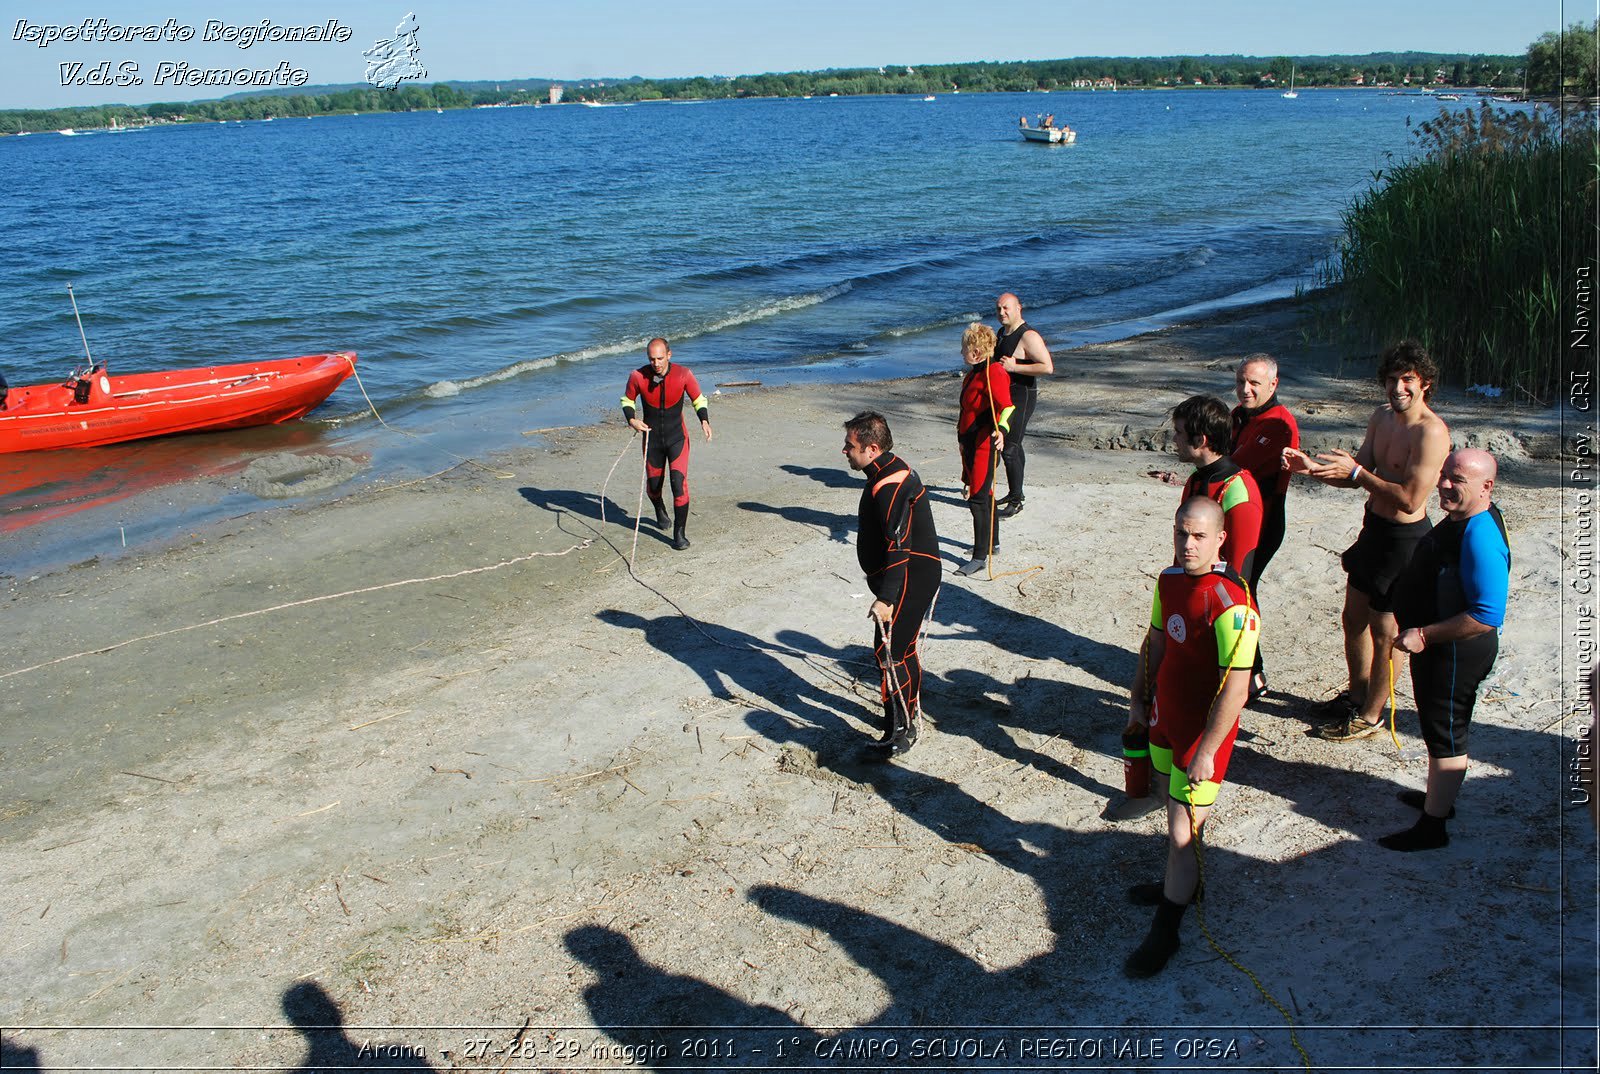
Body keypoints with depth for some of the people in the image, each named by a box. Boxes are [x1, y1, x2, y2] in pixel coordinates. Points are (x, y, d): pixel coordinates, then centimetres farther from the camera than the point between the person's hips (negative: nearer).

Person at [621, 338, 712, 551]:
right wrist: (631, 419, -16)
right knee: (653, 485, 14)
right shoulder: (637, 377, -14)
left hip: (677, 438, -2)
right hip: (652, 439, 2)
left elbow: (698, 399, 0)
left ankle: (679, 534, -3)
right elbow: (627, 400, 4)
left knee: (679, 484, -14)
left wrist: (704, 420, -18)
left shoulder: (683, 375, -15)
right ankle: (660, 510, 50)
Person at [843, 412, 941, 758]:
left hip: (908, 580, -11)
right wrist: (880, 577, 31)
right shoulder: (892, 471, 10)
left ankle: (901, 731, 0)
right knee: (903, 648, 20)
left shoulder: (890, 487, -24)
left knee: (889, 651, -7)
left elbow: (898, 547, -30)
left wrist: (886, 599, -33)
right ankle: (911, 714, 34)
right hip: (914, 576, 11)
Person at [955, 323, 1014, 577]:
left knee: (978, 499, -11)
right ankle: (992, 543, 36)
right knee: (982, 493, 21)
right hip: (970, 442, 10)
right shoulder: (974, 372, 13)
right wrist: (962, 423, 42)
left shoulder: (993, 374, -19)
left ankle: (980, 557, -7)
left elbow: (1005, 406, -32)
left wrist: (1001, 429, -49)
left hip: (984, 444, -10)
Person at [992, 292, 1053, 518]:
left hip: (1022, 396, -9)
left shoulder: (1028, 336, -17)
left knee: (1009, 449, -13)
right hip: (1005, 395, 9)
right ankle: (1016, 493, 29)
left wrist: (1014, 367, -24)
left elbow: (1048, 367, -24)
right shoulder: (1002, 332, 12)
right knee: (1014, 445, 17)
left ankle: (1015, 502, -7)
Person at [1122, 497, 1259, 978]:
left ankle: (1164, 932, 16)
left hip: (1202, 730, -7)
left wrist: (1206, 752, -23)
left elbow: (1236, 687, -26)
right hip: (1165, 716, 7)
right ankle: (1180, 885, 44)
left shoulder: (1229, 604, -27)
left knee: (1182, 834, 0)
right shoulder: (1169, 580, 0)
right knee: (1176, 811, 23)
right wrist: (1138, 700, 16)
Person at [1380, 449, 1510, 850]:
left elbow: (1487, 616, -32)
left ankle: (1432, 826, 16)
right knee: (1439, 725, 24)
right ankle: (1439, 797, 43)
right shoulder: (1460, 519, 3)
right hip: (1437, 646, 10)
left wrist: (1424, 635, -27)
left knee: (1446, 734, 3)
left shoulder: (1480, 538, -28)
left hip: (1456, 652, -10)